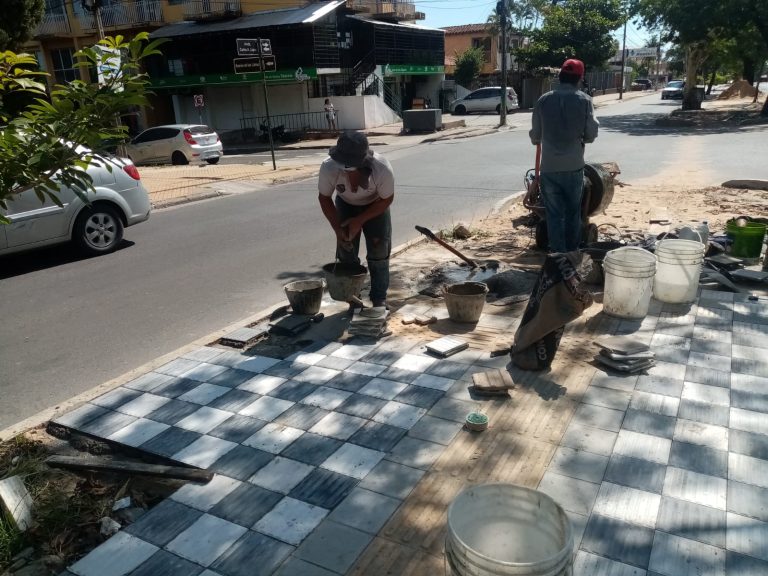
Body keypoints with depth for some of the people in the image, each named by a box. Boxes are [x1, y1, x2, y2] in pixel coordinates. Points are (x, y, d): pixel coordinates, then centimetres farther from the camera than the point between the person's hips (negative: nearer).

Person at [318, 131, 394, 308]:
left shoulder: (382, 168, -39)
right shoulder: (328, 167, -35)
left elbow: (387, 199, -20)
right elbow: (324, 197, -15)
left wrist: (359, 220, -25)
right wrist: (337, 228, -23)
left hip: (375, 206, -1)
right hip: (346, 205, 1)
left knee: (379, 252, -4)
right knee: (346, 253, -2)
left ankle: (379, 299, 11)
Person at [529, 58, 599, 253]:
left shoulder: (544, 100, -1)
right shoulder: (584, 100, -4)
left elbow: (535, 134, 5)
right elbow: (591, 133, -4)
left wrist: (538, 141, 29)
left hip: (549, 167, 0)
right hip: (574, 166, 0)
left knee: (554, 214, 5)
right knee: (573, 212, 14)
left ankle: (558, 254, 6)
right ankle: (572, 252, 23)